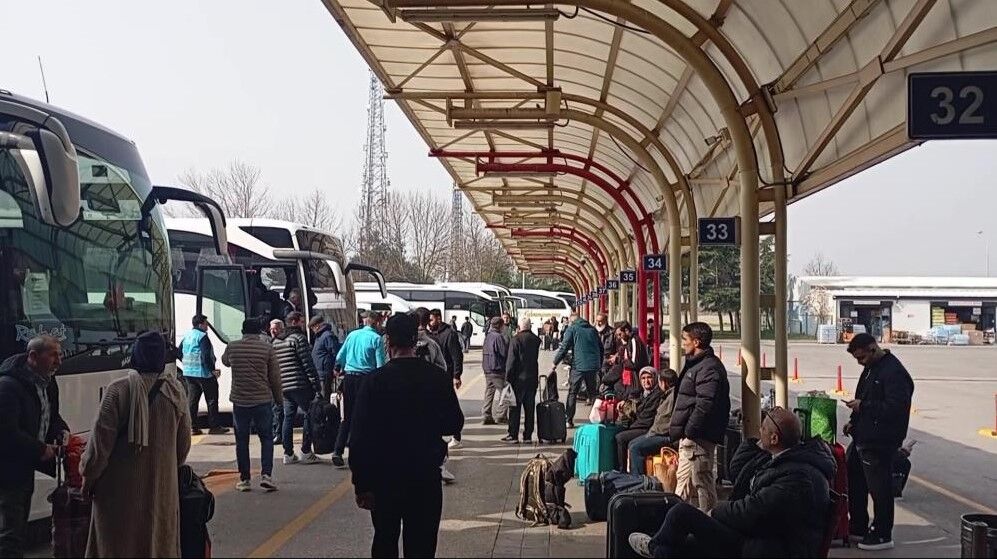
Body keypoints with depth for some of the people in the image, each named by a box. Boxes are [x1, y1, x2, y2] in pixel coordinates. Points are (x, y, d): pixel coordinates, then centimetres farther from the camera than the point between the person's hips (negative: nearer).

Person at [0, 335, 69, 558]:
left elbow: (51, 416, 22)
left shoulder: (47, 383, 7)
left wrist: (61, 431, 0)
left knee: (19, 535, 18)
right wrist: (41, 449, -20)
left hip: (25, 470, 10)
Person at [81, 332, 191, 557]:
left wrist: (88, 475, 2)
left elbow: (101, 439, -12)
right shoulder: (176, 391, -2)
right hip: (163, 485, 3)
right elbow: (184, 442, 6)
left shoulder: (118, 390, -14)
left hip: (122, 489, -3)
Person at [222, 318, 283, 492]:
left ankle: (244, 479, 11)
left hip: (240, 401, 1)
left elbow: (224, 361, 24)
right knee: (266, 438, 8)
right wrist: (279, 398, 11)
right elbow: (275, 377, -1)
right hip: (263, 400, -1)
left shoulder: (232, 347, 1)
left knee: (242, 440, 9)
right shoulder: (267, 348, -4)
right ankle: (266, 474, -4)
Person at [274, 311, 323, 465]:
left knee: (288, 418, 10)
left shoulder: (276, 342, 16)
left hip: (284, 387, 8)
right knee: (309, 415, 1)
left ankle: (288, 454, 9)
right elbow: (308, 364, -13)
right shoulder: (299, 338, -8)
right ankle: (306, 452, 1)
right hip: (300, 385, -8)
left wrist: (277, 386, 19)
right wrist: (317, 384, -12)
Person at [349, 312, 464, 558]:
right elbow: (454, 424, 5)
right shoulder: (437, 378, -6)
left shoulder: (375, 381, -12)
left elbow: (360, 437, -12)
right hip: (426, 476, 1)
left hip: (385, 477, -1)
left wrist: (361, 483, -6)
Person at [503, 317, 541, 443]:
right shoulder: (536, 340, 3)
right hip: (532, 379, 5)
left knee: (515, 408, 2)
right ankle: (528, 435, 11)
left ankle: (513, 435, 2)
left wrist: (508, 377, -8)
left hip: (519, 378, -5)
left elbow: (511, 361, -12)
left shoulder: (516, 339, -12)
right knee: (530, 407, 9)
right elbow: (538, 359, 10)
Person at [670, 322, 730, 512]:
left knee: (701, 483, -6)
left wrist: (688, 432, -22)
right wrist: (678, 429, 20)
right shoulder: (695, 364, 18)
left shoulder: (709, 368, -17)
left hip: (697, 438, -11)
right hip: (689, 435, 11)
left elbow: (704, 405, -24)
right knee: (684, 480, 17)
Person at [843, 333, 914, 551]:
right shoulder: (870, 369, 13)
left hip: (880, 443, -10)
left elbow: (895, 408, -27)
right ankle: (858, 526, 32)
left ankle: (882, 535, 10)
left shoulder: (894, 373, -19)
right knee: (852, 481, 18)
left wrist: (863, 406, -22)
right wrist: (854, 421, 12)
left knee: (879, 488, -1)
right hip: (862, 439, 11)